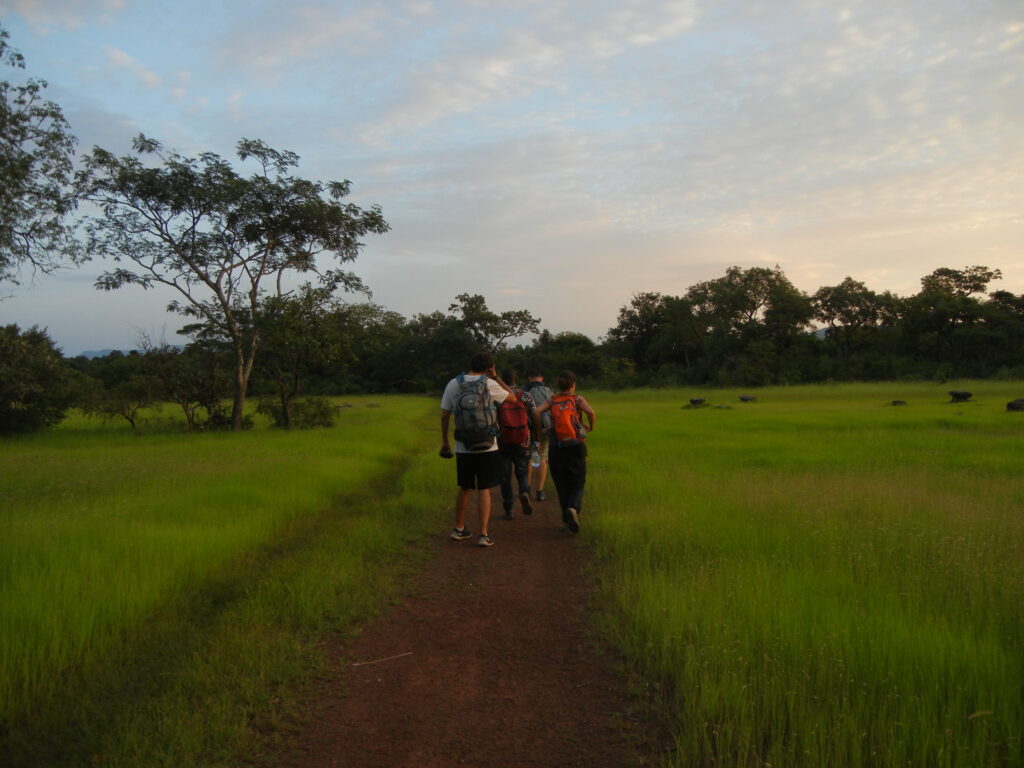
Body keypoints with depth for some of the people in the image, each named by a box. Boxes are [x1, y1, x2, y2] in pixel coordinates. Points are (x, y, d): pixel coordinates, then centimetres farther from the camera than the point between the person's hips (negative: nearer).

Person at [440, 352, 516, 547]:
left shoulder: (453, 384, 1)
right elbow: (512, 397, 7)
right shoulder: (489, 385, -8)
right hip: (487, 447, -3)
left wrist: (444, 441, 15)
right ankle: (484, 535, -1)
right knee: (484, 490, 2)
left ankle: (459, 529, 29)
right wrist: (495, 377, 10)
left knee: (464, 488, 18)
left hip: (463, 447, 3)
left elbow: (444, 415, 5)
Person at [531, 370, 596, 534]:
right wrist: (591, 427, 1)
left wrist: (539, 430, 5)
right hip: (576, 448, -2)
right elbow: (591, 412, -18)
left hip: (556, 448, 2)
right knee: (577, 486, 5)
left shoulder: (552, 400, 6)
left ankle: (567, 517, 16)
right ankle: (573, 509, -23)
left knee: (562, 486, 14)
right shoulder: (577, 399, 0)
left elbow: (536, 412, -9)